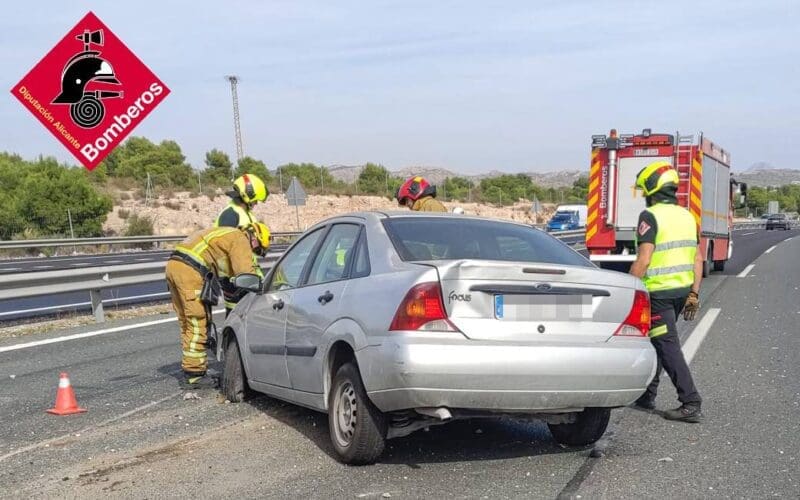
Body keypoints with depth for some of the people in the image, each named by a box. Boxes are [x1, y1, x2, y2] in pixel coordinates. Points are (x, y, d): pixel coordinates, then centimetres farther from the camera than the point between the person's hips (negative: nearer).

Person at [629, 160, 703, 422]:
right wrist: (694, 294, 14)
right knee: (654, 341, 19)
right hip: (682, 290, 9)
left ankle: (691, 403, -7)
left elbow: (643, 260, -20)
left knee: (667, 346, -5)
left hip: (658, 292, -9)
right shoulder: (686, 216, 11)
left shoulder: (651, 216, -14)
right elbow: (698, 258, 10)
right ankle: (645, 395, 28)